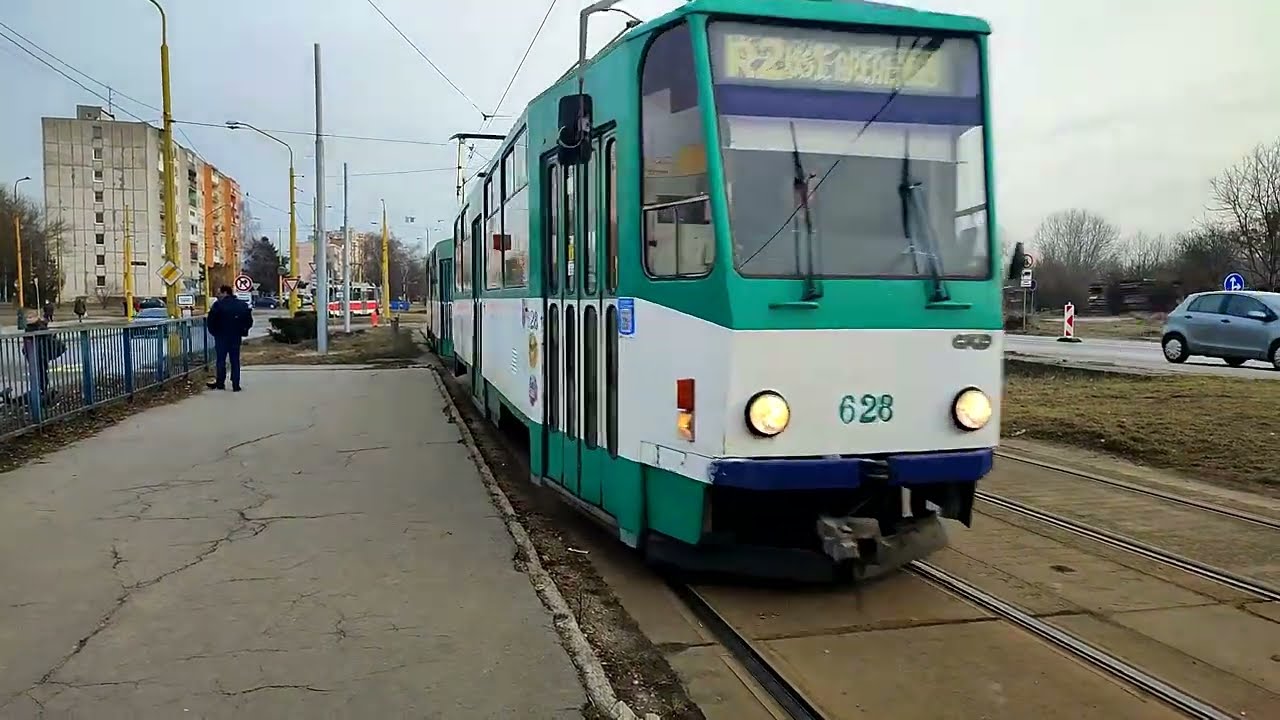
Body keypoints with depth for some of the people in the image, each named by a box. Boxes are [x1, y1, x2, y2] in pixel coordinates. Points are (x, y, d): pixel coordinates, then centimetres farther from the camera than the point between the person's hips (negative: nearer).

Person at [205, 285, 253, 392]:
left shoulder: (218, 304, -11)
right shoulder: (242, 305, 4)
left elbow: (210, 320, -12)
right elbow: (249, 320, 6)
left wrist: (213, 331, 2)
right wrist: (243, 331, 14)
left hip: (221, 336, -4)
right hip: (236, 337, 4)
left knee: (221, 360, 7)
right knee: (235, 361, 6)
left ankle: (220, 383, 12)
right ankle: (236, 385, 4)